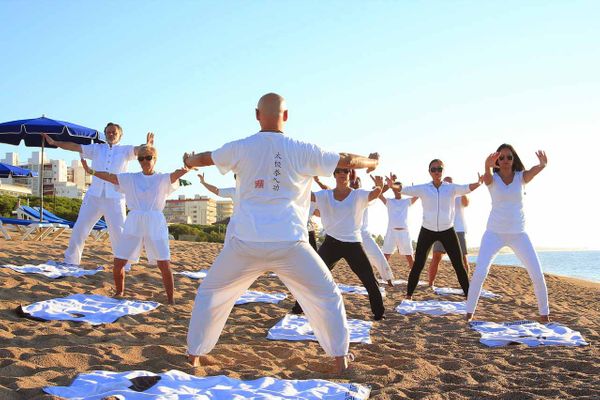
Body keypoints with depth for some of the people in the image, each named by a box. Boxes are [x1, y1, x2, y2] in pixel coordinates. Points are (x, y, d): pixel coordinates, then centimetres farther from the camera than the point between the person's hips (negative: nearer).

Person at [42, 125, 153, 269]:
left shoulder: (125, 150, 6)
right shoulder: (96, 148, 14)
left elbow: (138, 149, -12)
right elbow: (75, 146, 8)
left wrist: (147, 146, -35)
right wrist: (55, 142, -3)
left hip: (115, 199, -3)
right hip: (93, 196, 3)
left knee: (119, 233, -3)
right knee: (79, 229, 7)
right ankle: (70, 261, 20)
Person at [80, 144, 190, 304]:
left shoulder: (163, 179, 4)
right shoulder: (130, 179, 11)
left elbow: (176, 174, -15)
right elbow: (110, 176, 2)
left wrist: (186, 169, -38)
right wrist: (90, 171, -13)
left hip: (155, 222, -2)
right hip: (133, 222, 2)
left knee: (164, 264, -9)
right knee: (118, 262, 3)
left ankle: (170, 299, 6)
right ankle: (119, 293, 26)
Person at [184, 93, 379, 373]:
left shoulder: (240, 148, 3)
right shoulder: (302, 150, 1)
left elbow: (203, 159, 23)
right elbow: (347, 161, 15)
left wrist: (189, 160, 48)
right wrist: (373, 162, 37)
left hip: (246, 243, 1)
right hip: (289, 243, 0)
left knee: (210, 293, 22)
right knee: (327, 296, 18)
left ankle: (194, 354, 27)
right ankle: (340, 359, 21)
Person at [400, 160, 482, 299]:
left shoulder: (452, 188, -2)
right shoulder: (422, 188, -1)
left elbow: (467, 188, -19)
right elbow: (403, 189, -8)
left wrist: (478, 183, -40)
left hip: (447, 231, 0)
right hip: (427, 231, 0)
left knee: (459, 265, 2)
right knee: (418, 264, 0)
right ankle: (409, 295, 12)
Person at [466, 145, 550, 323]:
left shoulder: (521, 177, -2)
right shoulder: (492, 178, -4)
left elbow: (533, 171, -26)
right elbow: (487, 176, -30)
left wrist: (542, 165, -51)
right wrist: (487, 166, -56)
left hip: (518, 233, 2)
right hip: (494, 232, -1)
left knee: (537, 275, -3)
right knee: (480, 272, -15)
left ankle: (544, 315, 14)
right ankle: (469, 314, -5)